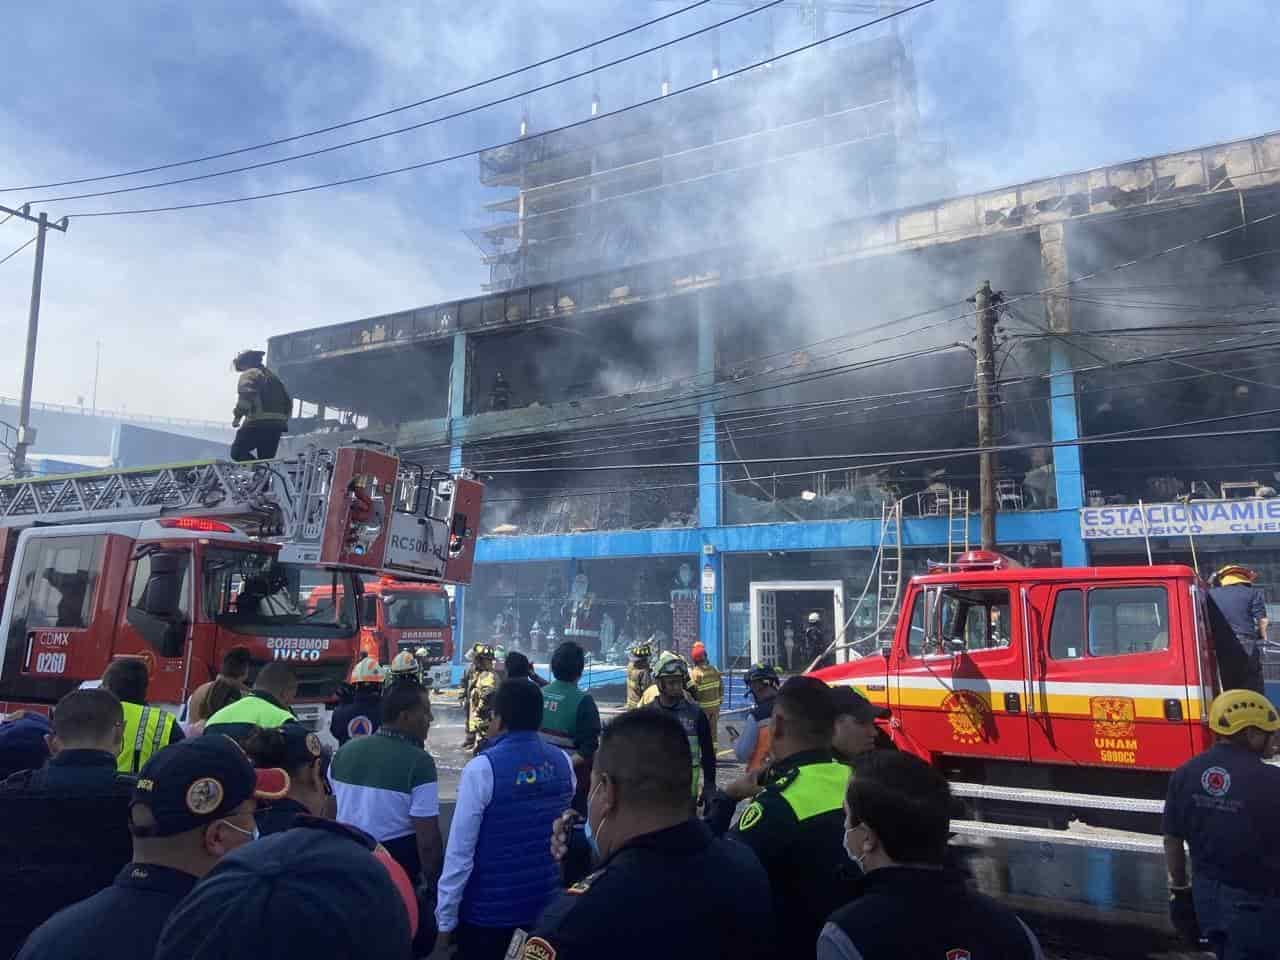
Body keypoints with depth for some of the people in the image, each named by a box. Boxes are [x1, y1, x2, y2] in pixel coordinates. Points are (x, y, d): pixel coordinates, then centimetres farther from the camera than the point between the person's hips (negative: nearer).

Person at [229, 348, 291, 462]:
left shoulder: (249, 374, 2)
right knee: (267, 459, 11)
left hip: (257, 424, -7)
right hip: (277, 426, 7)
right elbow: (288, 400, 25)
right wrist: (283, 421, 29)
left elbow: (245, 396, -17)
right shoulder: (273, 377, 26)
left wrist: (237, 416, -11)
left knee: (237, 452, -2)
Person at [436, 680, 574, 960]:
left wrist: (445, 917, -9)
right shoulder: (562, 762, -4)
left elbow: (460, 850, -17)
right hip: (545, 906, 5)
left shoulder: (482, 768, -20)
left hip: (488, 910, -4)